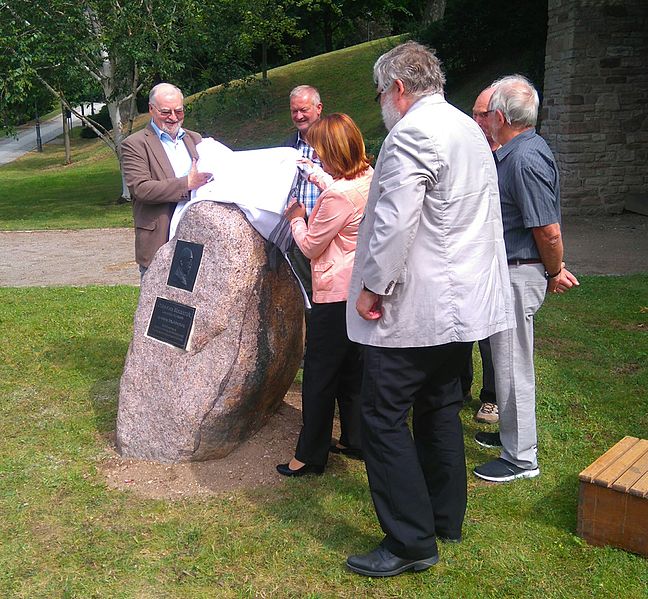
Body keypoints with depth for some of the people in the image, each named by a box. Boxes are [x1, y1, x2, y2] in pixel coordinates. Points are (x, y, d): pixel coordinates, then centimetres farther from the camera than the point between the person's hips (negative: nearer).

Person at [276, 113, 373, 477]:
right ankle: (354, 440, 31)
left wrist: (296, 218, 4)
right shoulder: (369, 177, 3)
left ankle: (310, 456, 13)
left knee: (320, 374, 2)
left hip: (336, 294, -9)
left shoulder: (337, 196, -24)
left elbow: (310, 246, -12)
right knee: (351, 368, 19)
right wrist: (318, 178, 30)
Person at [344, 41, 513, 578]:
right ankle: (446, 517, 31)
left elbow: (395, 220, -24)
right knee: (440, 408, 19)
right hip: (463, 304, 10)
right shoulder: (470, 130, 16)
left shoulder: (411, 133, -15)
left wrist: (372, 286, -14)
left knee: (384, 417, -3)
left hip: (417, 307, -10)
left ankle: (411, 541, 3)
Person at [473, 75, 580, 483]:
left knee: (513, 364, 0)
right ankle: (511, 433, 38)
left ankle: (521, 458, 14)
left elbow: (549, 231, -24)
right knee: (508, 358, 21)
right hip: (508, 270, 10)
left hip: (519, 274, -10)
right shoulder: (519, 151, 10)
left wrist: (555, 273, -10)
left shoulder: (525, 159, -23)